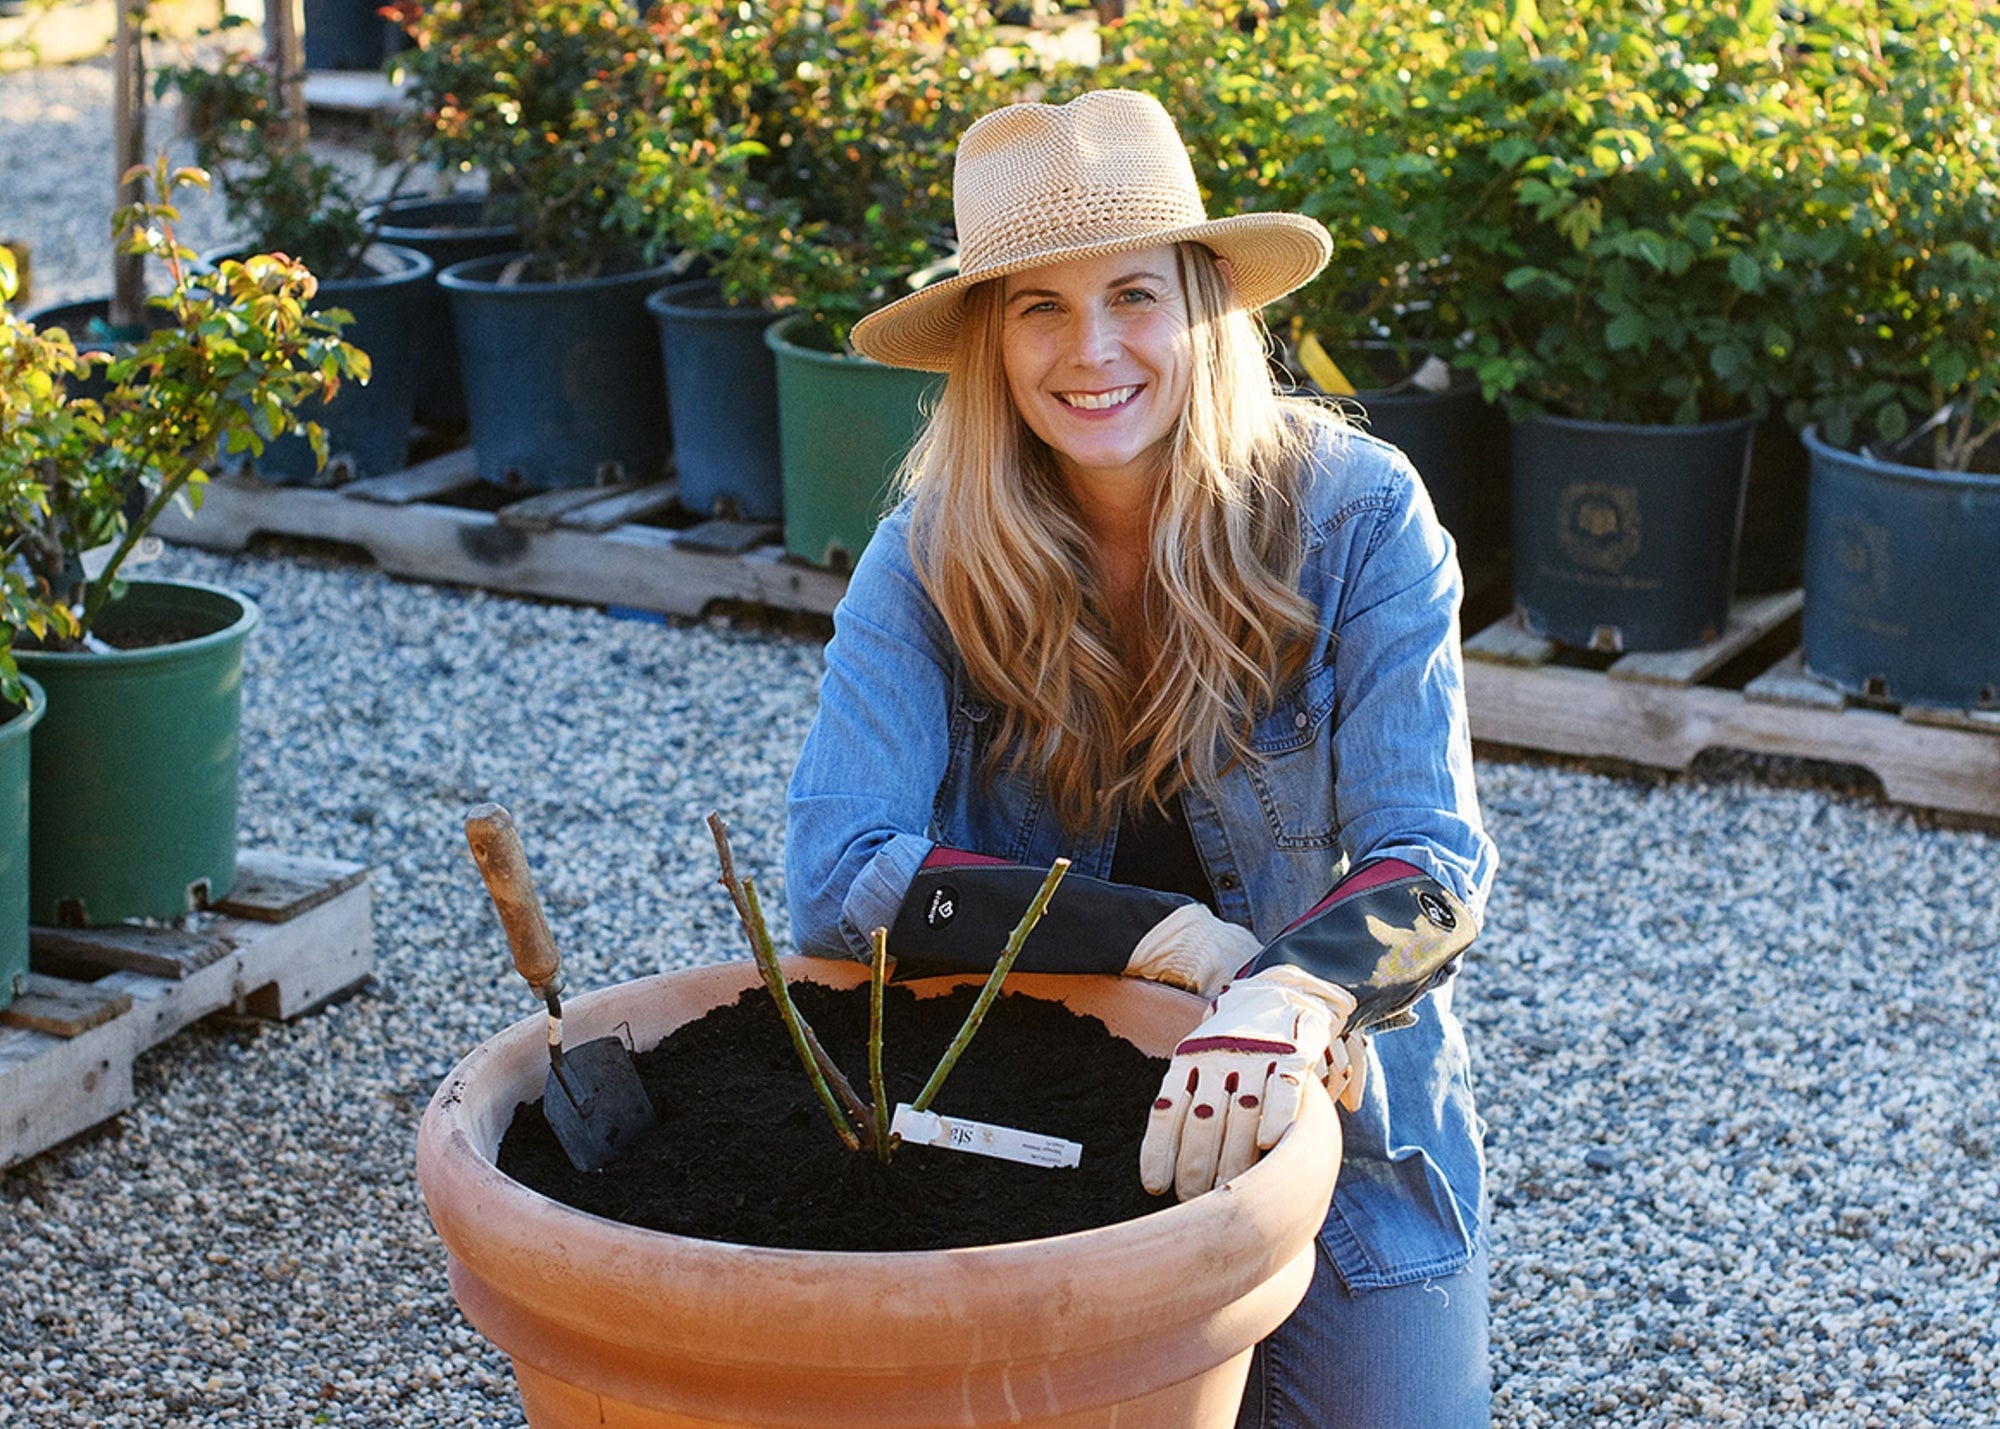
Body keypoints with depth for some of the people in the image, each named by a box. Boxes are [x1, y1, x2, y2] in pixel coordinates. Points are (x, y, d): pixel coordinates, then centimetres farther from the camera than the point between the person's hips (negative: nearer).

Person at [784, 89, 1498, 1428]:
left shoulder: (1358, 516, -14)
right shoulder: (931, 558, -10)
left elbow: (1433, 861, -21)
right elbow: (835, 875, -19)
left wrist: (1290, 996, -44)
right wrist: (1178, 941, -29)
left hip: (1337, 1126, 0)